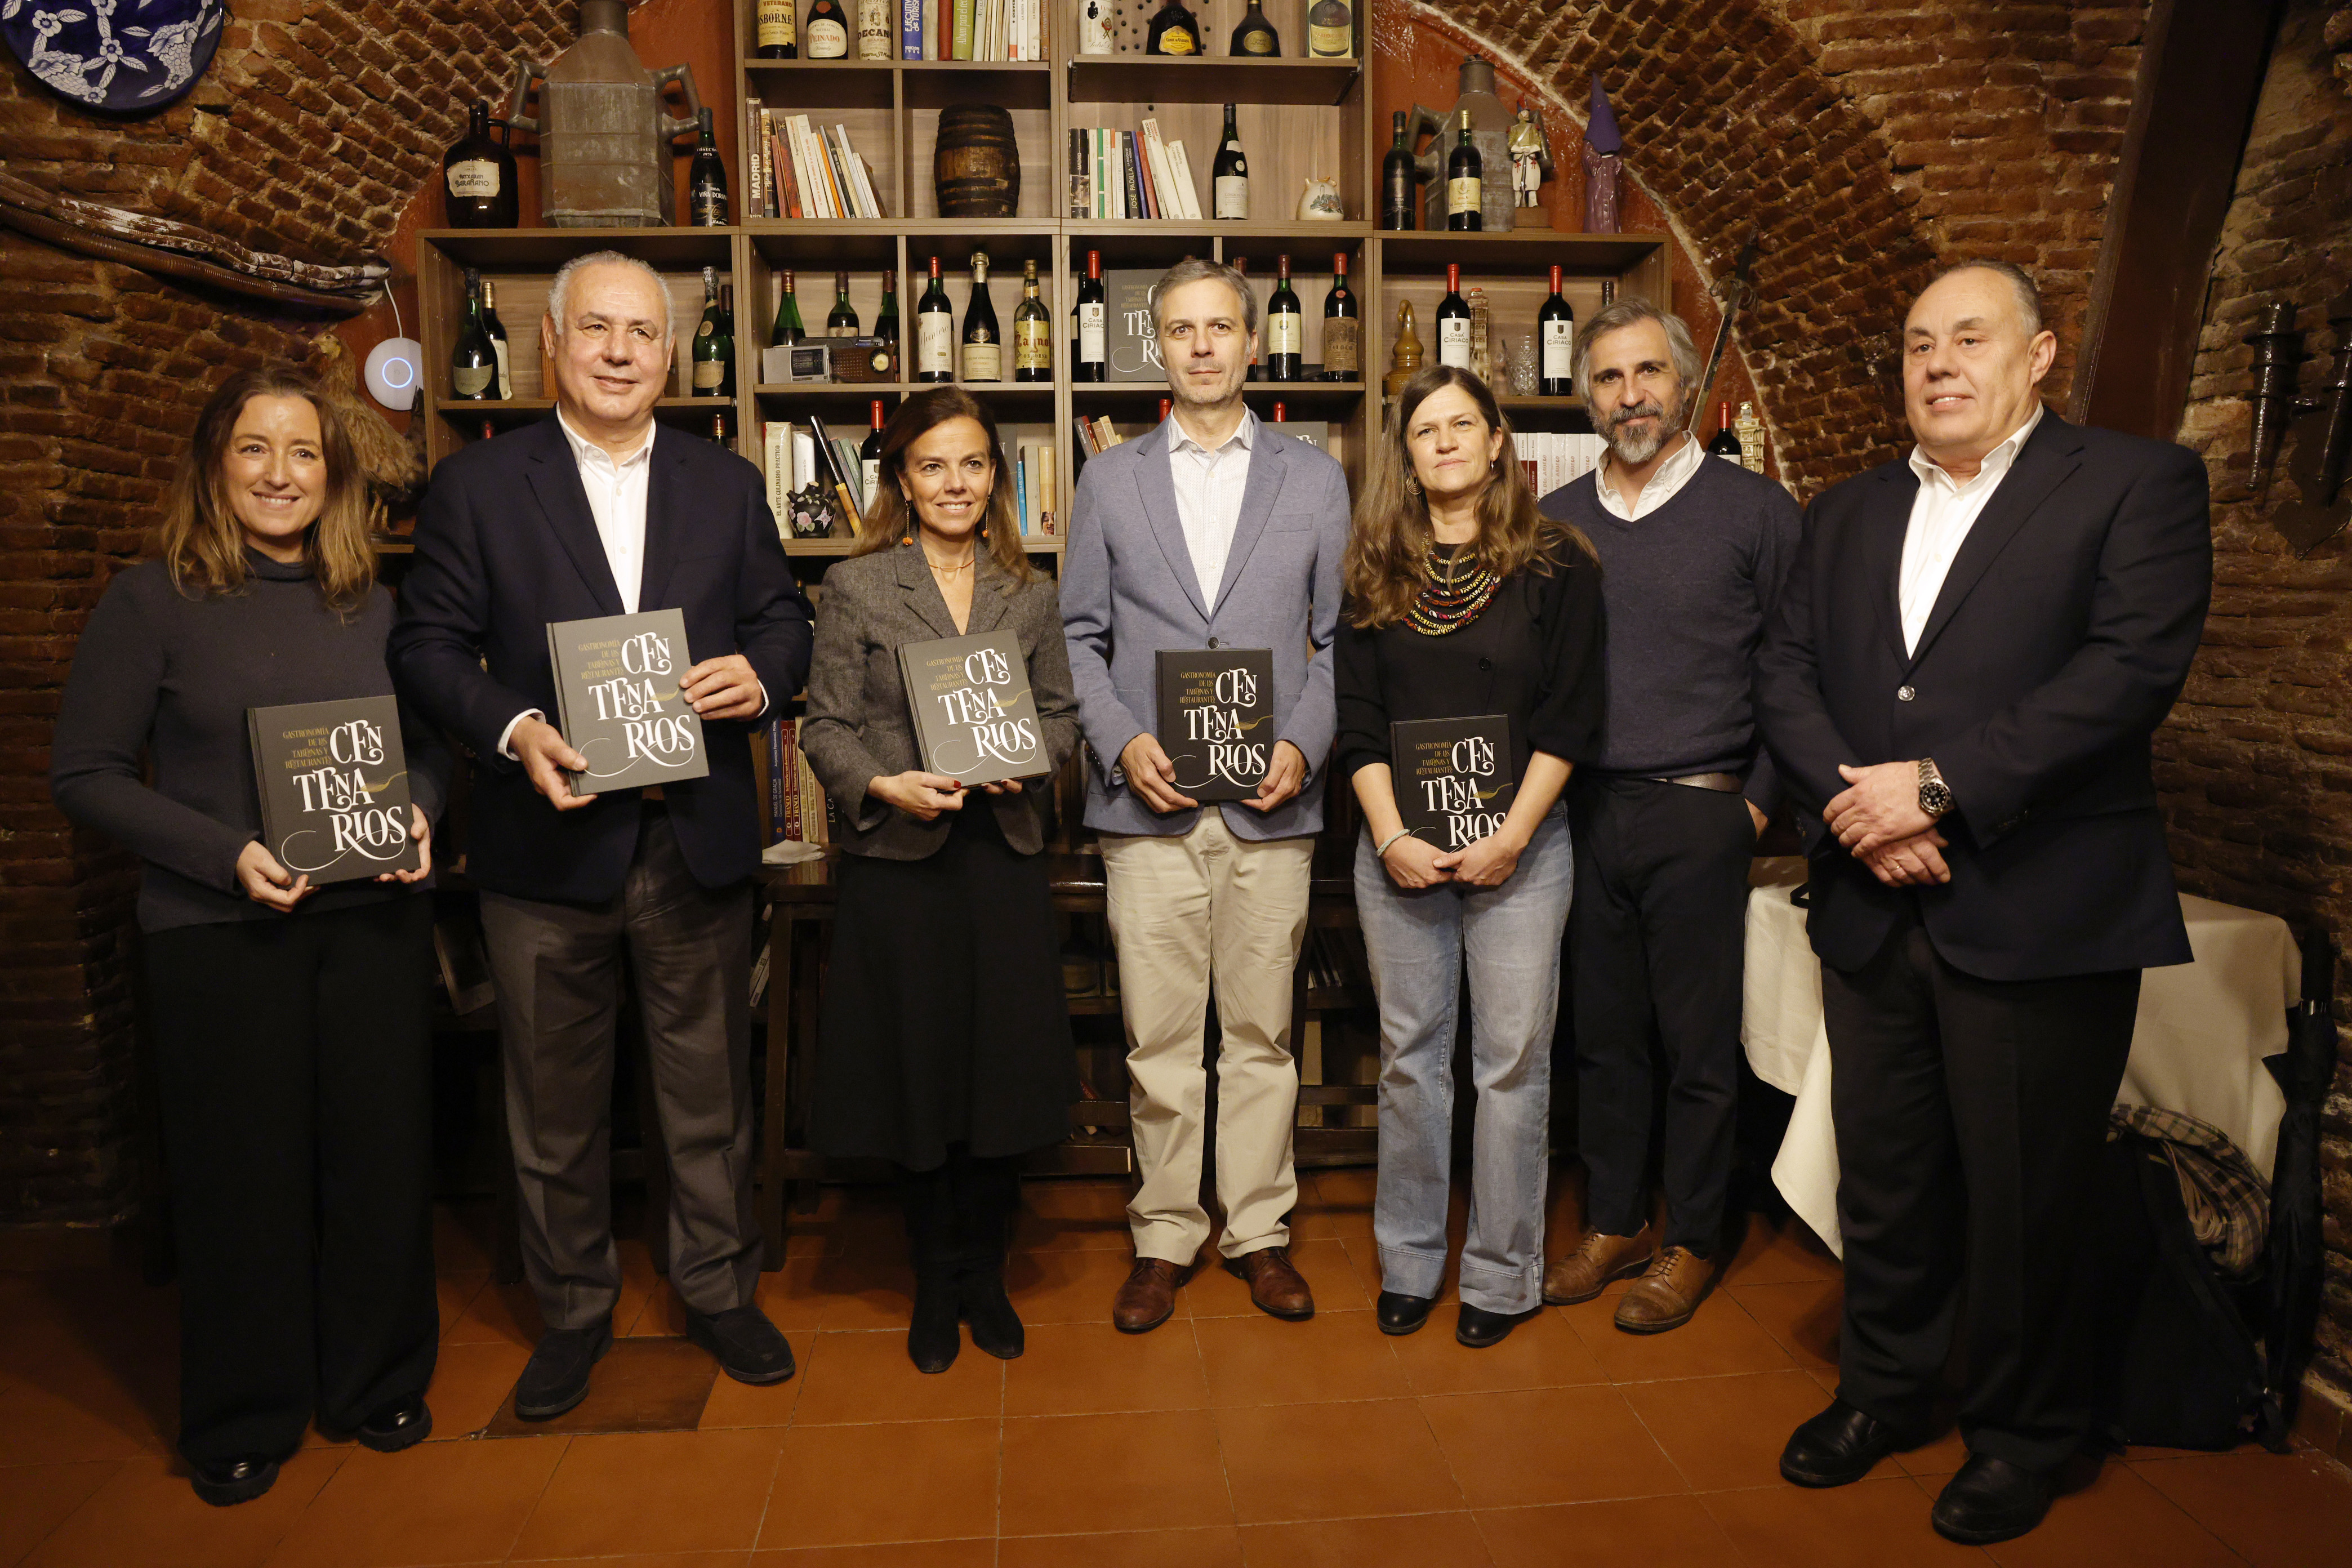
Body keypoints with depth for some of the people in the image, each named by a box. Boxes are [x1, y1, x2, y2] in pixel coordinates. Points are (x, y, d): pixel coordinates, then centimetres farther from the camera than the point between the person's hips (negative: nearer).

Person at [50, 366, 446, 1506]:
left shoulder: (373, 604, 7)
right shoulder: (152, 601, -3)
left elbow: (432, 739, 14)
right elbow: (84, 772, -5)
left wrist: (420, 811, -7)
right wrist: (226, 853, -16)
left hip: (373, 921, 3)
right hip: (217, 933, -3)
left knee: (381, 1155, 9)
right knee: (242, 1171, 8)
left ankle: (375, 1385, 30)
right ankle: (243, 1419, 28)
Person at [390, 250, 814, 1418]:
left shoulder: (728, 485, 9)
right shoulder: (476, 485, 2)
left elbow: (784, 617, 10)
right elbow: (428, 644, -1)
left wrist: (759, 674, -13)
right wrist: (515, 729, -19)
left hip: (698, 841, 2)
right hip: (549, 844, -1)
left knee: (712, 1092, 13)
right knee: (555, 1105, 13)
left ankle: (719, 1289, 32)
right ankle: (572, 1309, 33)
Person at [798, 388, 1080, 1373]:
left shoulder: (1029, 593, 10)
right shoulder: (855, 586, 2)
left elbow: (1061, 709, 11)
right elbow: (826, 725, -2)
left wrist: (1027, 758, -9)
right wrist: (886, 786, -18)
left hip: (1004, 855, 2)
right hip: (898, 858, -2)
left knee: (1005, 1067, 6)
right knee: (917, 1071, 6)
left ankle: (984, 1275, 26)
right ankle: (935, 1285, 25)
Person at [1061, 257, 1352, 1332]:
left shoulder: (1315, 480, 10)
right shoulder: (1109, 479, 10)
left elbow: (1339, 638, 8)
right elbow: (1080, 637, 8)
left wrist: (1305, 744, -8)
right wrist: (1122, 743, -8)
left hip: (1272, 802, 0)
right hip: (1148, 802, 0)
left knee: (1262, 1032, 8)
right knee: (1158, 1039, 5)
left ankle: (1258, 1231, 23)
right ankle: (1164, 1239, 20)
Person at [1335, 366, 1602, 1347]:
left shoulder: (1556, 563, 1)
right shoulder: (1377, 572, 8)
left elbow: (1571, 715, -3)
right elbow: (1357, 716, 4)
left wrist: (1511, 836, -12)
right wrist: (1391, 836, -8)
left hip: (1519, 844, -2)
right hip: (1396, 846, 2)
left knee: (1512, 1057, 3)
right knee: (1409, 1053, 9)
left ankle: (1502, 1271, 18)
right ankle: (1408, 1260, 23)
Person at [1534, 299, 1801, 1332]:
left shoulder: (1756, 511, 1)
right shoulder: (1555, 520, 10)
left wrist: (1760, 801, -6)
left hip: (1698, 816, -3)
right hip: (1582, 813, 3)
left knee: (1697, 1043, 5)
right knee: (1602, 1032, 11)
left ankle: (1692, 1242, 21)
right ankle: (1614, 1224, 26)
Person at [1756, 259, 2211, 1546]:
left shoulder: (2136, 483, -1)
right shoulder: (1846, 514, 15)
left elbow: (2134, 666, -14)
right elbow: (1785, 672, 6)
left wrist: (1937, 788, -18)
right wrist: (1855, 801, -11)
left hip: (2040, 911, -4)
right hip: (1873, 907, 5)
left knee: (2023, 1196, 8)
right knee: (1883, 1176, 15)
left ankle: (2023, 1435, 30)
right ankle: (1884, 1389, 35)